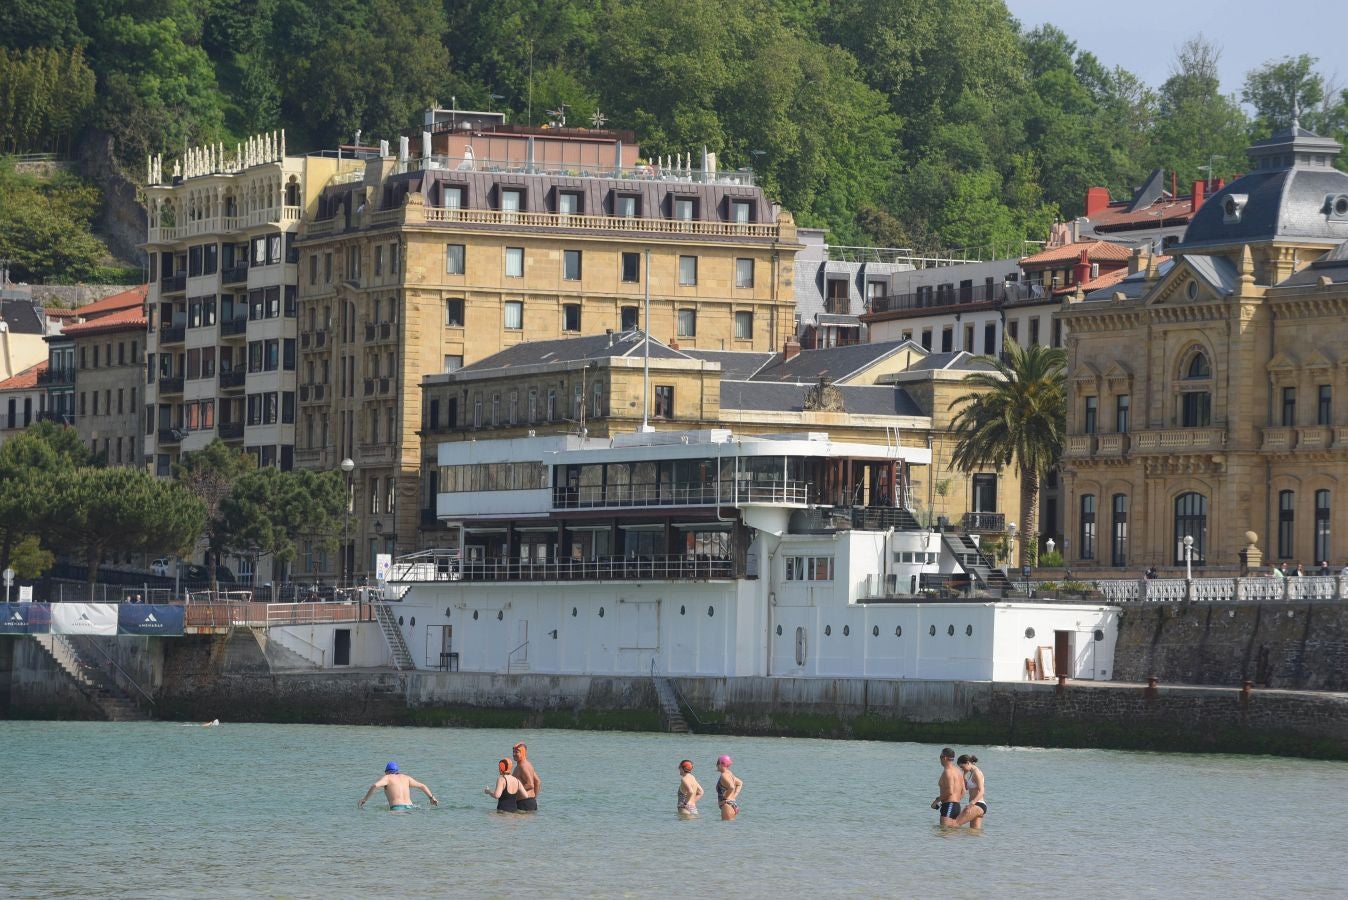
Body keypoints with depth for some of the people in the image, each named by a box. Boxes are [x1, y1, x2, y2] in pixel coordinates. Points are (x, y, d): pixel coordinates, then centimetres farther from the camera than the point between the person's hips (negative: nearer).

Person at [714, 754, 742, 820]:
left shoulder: (724, 775, -13)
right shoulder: (730, 774, 16)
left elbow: (731, 787, -29)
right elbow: (740, 783, 31)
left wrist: (725, 797, -16)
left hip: (727, 804, -10)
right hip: (734, 803, 10)